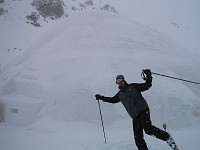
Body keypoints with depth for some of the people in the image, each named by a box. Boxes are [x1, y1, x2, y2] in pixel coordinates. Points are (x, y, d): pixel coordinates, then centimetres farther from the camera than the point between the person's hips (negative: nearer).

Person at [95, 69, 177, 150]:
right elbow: (112, 100, 36)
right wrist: (101, 97, 34)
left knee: (148, 129, -27)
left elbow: (147, 86, 2)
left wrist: (148, 77, -13)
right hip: (135, 117, 5)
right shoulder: (120, 94, 19)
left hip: (143, 111, -5)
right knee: (138, 138, -5)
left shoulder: (133, 87, 6)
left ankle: (167, 137, -11)